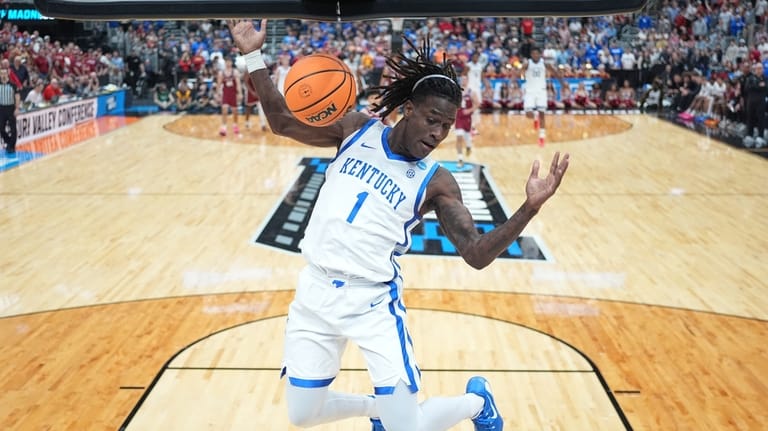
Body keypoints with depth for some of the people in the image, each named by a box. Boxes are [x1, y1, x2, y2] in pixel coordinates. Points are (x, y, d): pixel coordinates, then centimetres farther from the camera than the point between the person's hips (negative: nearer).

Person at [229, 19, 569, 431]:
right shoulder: (355, 129, 1)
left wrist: (530, 207, -27)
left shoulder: (435, 181, -5)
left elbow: (476, 253, -13)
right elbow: (283, 121, 5)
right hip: (315, 290, 3)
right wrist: (254, 56, -6)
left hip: (372, 301, -3)